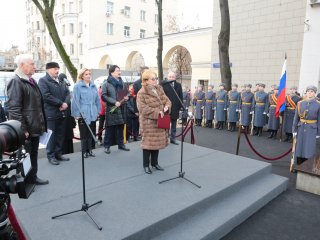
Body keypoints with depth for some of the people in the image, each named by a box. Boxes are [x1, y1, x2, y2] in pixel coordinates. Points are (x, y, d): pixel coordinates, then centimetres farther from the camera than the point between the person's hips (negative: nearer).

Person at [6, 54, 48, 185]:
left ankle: (33, 176, 32)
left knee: (33, 154, 18)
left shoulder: (31, 80, 14)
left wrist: (42, 124, 17)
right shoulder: (16, 82, -14)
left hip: (35, 127, 9)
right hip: (25, 129, -9)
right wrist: (22, 129, -24)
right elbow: (13, 108, -21)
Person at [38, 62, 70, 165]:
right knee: (52, 135, 1)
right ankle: (51, 156, 12)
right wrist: (60, 103, -16)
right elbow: (46, 96, -17)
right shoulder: (43, 80, -5)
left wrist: (66, 103, -8)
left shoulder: (61, 81, 19)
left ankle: (58, 154, 24)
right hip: (51, 113, -7)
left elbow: (67, 93, 12)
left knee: (61, 135, 12)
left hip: (62, 113, 7)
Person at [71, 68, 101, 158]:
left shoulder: (93, 85, 10)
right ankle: (84, 151, 15)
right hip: (83, 114, -4)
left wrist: (97, 111, 11)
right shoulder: (77, 86, -4)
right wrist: (77, 114, -9)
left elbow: (97, 99, 13)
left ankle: (90, 150, 22)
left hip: (93, 114, 4)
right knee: (84, 134, 3)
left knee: (91, 133, 10)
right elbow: (75, 101, -7)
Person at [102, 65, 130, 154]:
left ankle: (121, 144, 20)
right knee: (110, 128, -2)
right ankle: (107, 146, 8)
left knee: (120, 126, 9)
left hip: (121, 108, 6)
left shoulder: (121, 82, 15)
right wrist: (114, 102, -18)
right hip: (111, 109, -5)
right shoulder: (106, 83, -4)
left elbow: (125, 93, 25)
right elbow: (103, 96, -11)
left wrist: (126, 97, 1)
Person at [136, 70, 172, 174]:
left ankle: (155, 163, 30)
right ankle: (146, 165, 17)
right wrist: (157, 112, -24)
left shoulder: (159, 89, 8)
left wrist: (166, 107, -16)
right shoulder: (141, 93, -13)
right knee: (148, 143, 2)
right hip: (149, 123, -6)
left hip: (159, 122, 7)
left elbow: (167, 100, 7)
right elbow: (143, 109, -21)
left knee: (157, 142, 14)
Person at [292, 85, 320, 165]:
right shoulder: (300, 103, 1)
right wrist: (294, 130, 1)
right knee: (299, 148, 8)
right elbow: (296, 118, 4)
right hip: (301, 129, 2)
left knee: (309, 150, 1)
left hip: (312, 130, -2)